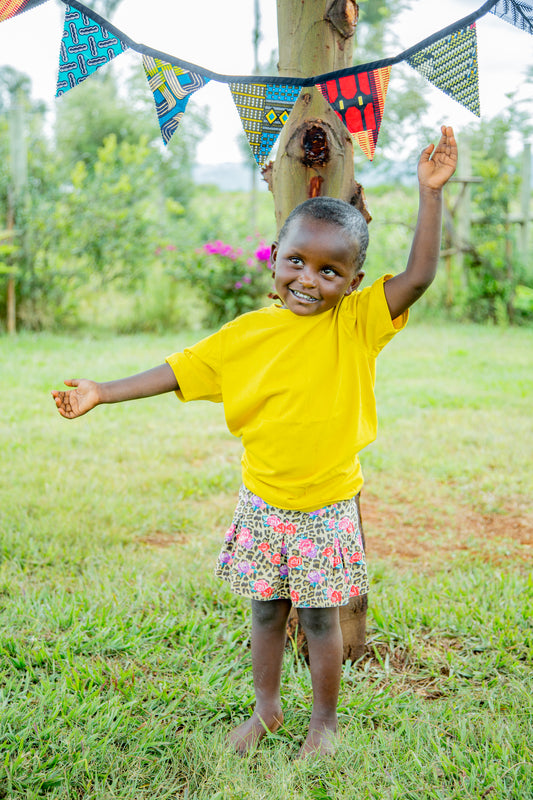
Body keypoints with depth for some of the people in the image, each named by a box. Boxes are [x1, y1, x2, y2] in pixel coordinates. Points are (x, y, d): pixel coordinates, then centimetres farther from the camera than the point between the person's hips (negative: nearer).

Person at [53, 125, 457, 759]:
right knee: (266, 611, 16)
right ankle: (266, 709, 37)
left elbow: (418, 276, -20)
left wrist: (430, 193, -25)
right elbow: (180, 370, 3)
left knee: (320, 616, 9)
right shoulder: (247, 333, -3)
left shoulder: (359, 321, -9)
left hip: (328, 505, -2)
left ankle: (325, 720, 30)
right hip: (262, 501, 2)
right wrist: (103, 392, 2)